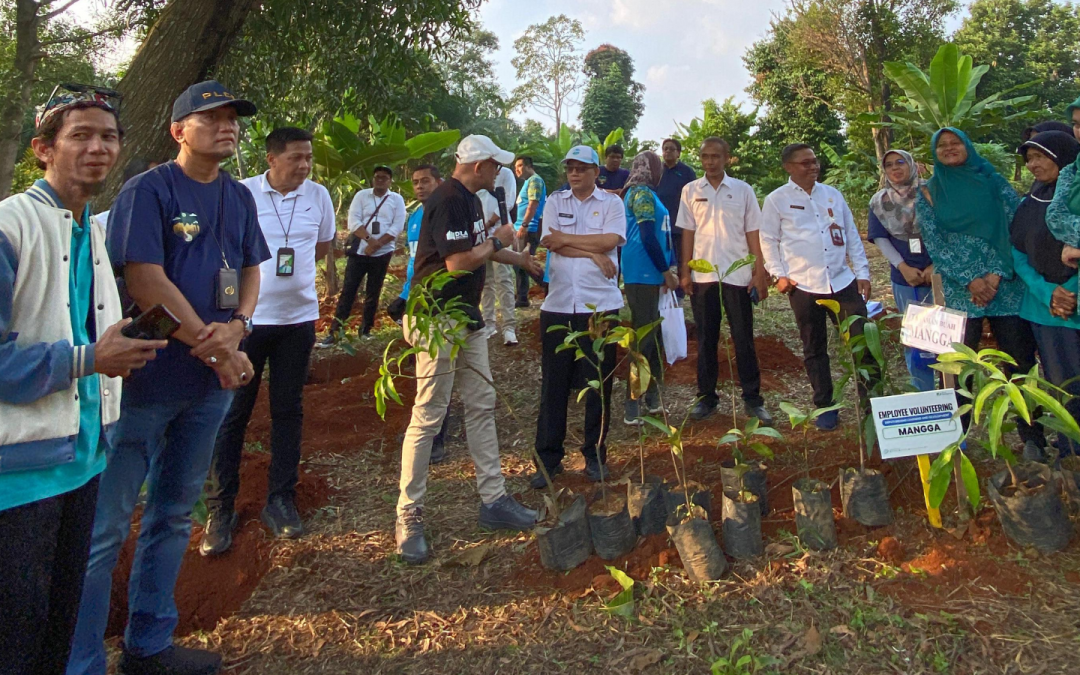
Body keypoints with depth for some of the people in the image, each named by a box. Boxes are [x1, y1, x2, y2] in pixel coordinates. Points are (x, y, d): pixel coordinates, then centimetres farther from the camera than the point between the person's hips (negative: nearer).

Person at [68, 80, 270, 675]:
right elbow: (145, 280, -17)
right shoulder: (148, 190, -9)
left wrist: (237, 327, -7)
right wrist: (215, 349, -16)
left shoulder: (239, 197, 11)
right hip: (145, 379, -7)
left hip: (212, 380, 7)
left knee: (174, 514, 16)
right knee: (105, 525, 1)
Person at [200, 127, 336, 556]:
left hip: (299, 318, 3)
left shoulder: (318, 196, 3)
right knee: (232, 412, 2)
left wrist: (293, 264, 6)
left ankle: (280, 500, 21)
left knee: (288, 411, 9)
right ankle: (221, 507, 14)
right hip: (247, 317, -3)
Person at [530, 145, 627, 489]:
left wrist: (566, 239, -6)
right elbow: (551, 243, -3)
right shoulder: (555, 202, 12)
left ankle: (595, 455, 20)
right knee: (553, 384, 3)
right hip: (558, 305, 1)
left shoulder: (611, 202, 7)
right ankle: (548, 458, 13)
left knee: (598, 383, 6)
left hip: (600, 304, -1)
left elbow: (610, 240, -9)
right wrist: (594, 252, -8)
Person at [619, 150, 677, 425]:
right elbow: (648, 238, -17)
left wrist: (670, 268, 11)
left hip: (651, 275, 10)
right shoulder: (643, 194, -11)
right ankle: (632, 405, -2)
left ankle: (652, 396, 24)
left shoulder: (643, 193, 18)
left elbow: (660, 235, 19)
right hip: (643, 275, -10)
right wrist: (666, 271, -11)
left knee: (653, 336, 14)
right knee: (644, 338, -7)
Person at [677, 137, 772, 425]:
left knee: (744, 338, 3)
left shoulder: (743, 190, 3)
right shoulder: (691, 191, 6)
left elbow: (752, 233, 3)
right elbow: (688, 233, 6)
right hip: (702, 275, 1)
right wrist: (685, 272, 0)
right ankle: (706, 396, 17)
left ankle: (752, 398, 11)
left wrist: (759, 271, -3)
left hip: (737, 275, -1)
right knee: (706, 339, 8)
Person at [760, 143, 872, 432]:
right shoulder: (777, 200, 1)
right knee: (814, 349, 7)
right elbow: (768, 240, 2)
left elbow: (852, 235, 13)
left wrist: (862, 272, 8)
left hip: (843, 281, 3)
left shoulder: (832, 194, 12)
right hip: (803, 286, -3)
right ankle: (825, 406, 20)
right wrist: (779, 274, -8)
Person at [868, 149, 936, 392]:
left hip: (938, 274, -2)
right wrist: (903, 267, -12)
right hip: (905, 279, 2)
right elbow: (880, 238, 1)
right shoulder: (879, 201, 4)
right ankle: (923, 393, 22)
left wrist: (937, 265, -12)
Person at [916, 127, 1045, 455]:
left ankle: (1033, 436, 16)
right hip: (958, 291, -1)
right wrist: (970, 279, -12)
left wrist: (996, 274, -11)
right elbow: (934, 244, -1)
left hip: (1006, 287, 1)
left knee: (1021, 360, 3)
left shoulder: (994, 181, 9)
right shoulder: (928, 193, 7)